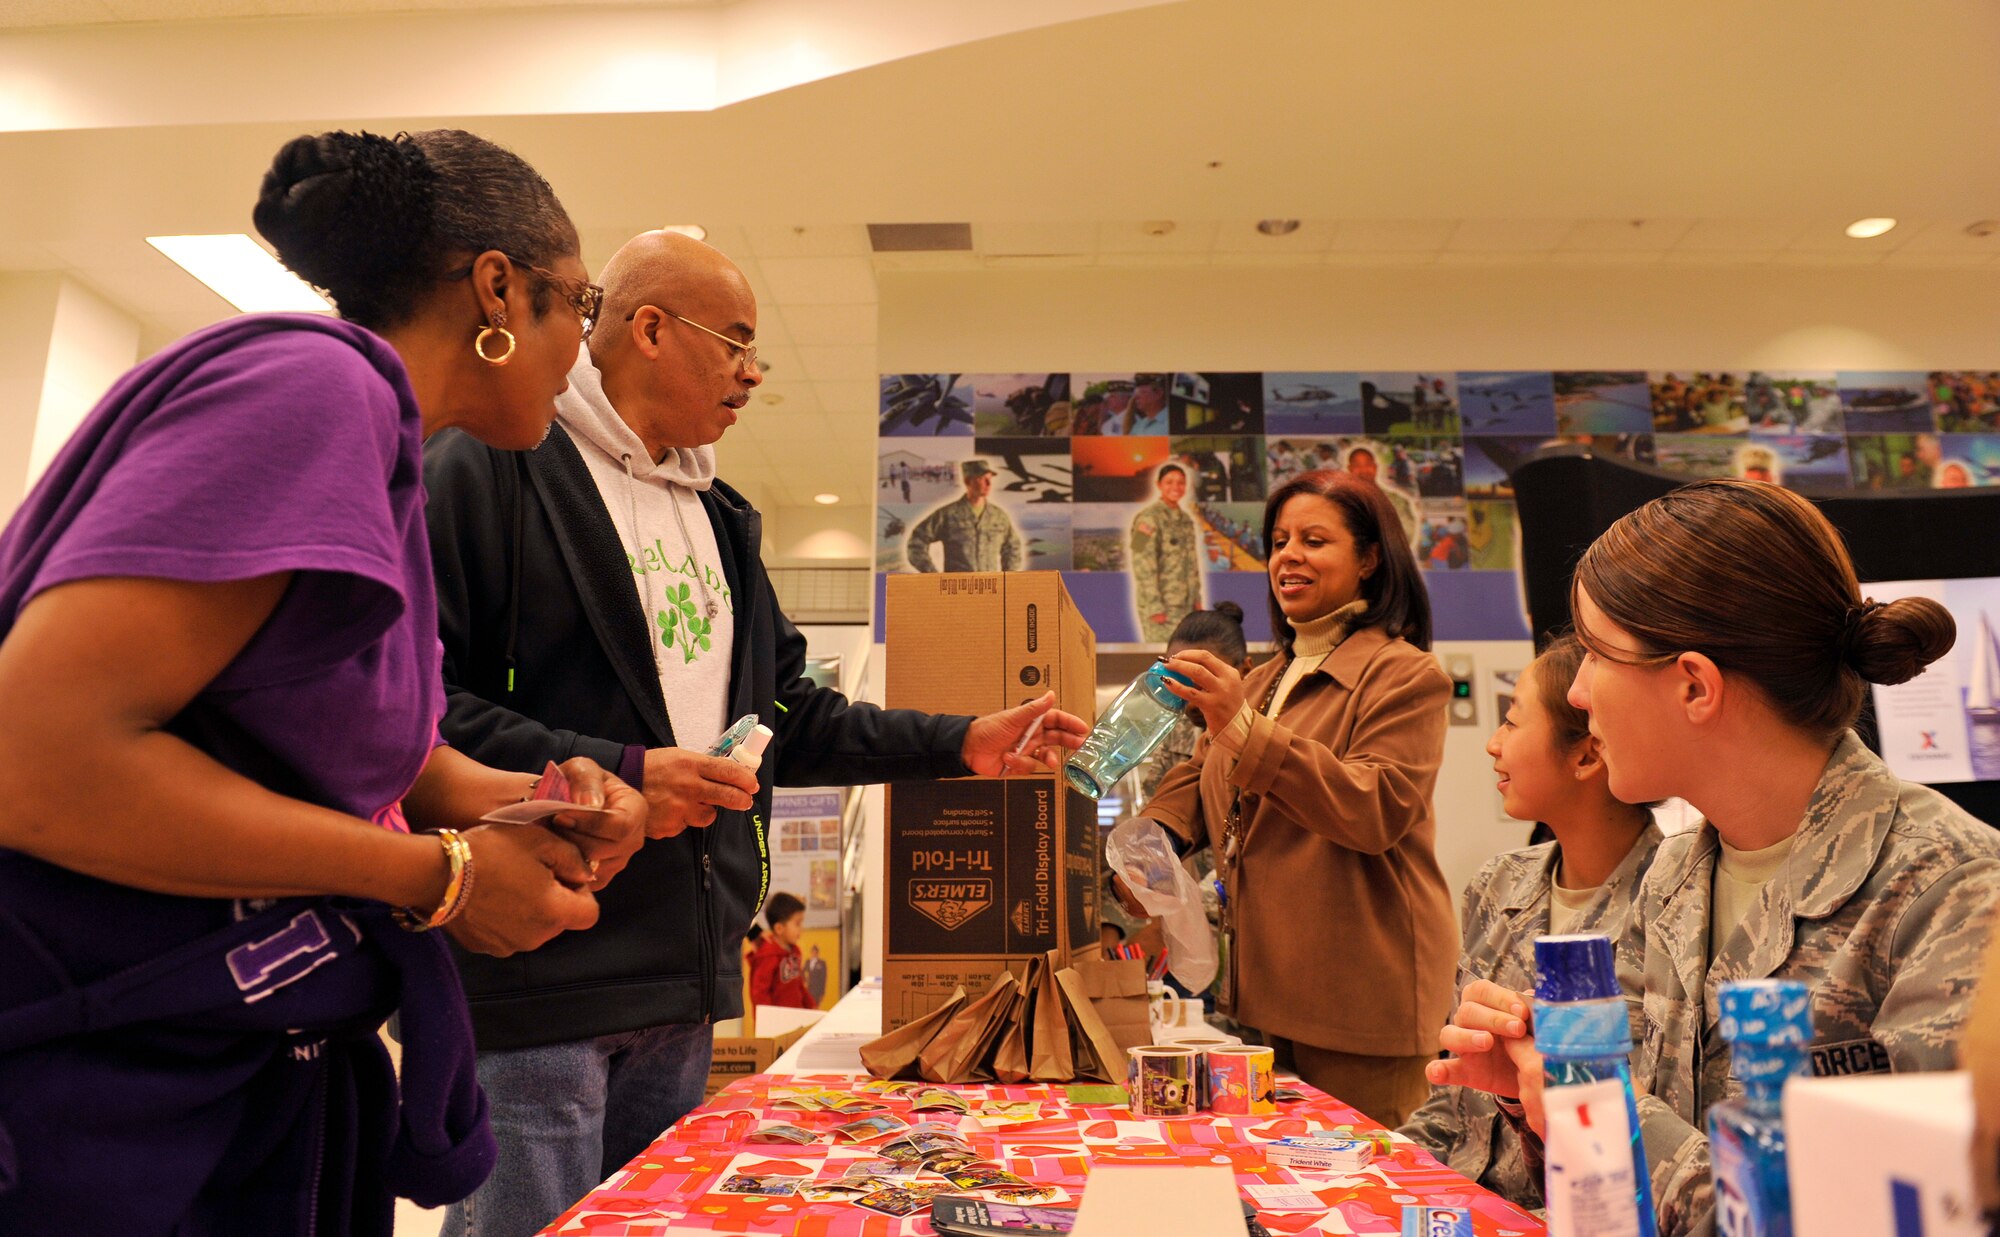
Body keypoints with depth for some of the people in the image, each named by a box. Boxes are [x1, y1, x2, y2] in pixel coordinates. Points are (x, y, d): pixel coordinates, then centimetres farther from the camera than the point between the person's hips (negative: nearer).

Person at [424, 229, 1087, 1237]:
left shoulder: (719, 517, 17)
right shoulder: (491, 466, -8)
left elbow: (786, 715, 17)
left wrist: (958, 743, 9)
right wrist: (613, 774, -22)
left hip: (683, 980, 8)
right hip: (536, 974, -7)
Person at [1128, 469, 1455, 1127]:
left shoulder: (1405, 675, -8)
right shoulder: (1261, 680, 16)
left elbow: (1376, 810, -21)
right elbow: (1197, 778, 18)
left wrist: (1244, 728, -30)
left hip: (1359, 997, -7)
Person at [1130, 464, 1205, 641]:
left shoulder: (1185, 519, 14)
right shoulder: (1149, 518, -11)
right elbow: (1143, 565, -16)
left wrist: (1196, 598, 13)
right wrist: (1155, 607, -19)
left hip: (1184, 605, 8)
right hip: (1161, 605, -8)